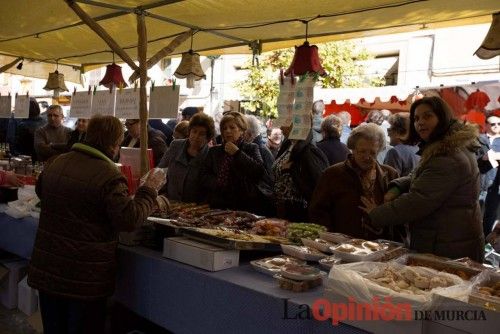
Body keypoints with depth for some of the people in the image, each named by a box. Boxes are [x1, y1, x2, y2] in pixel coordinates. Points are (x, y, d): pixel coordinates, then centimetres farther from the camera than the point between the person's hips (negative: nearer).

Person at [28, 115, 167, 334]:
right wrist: (150, 190, -10)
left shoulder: (55, 164, 1)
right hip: (85, 278, -6)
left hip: (45, 269, 6)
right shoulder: (109, 176, -22)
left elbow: (41, 192, 21)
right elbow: (130, 220, -22)